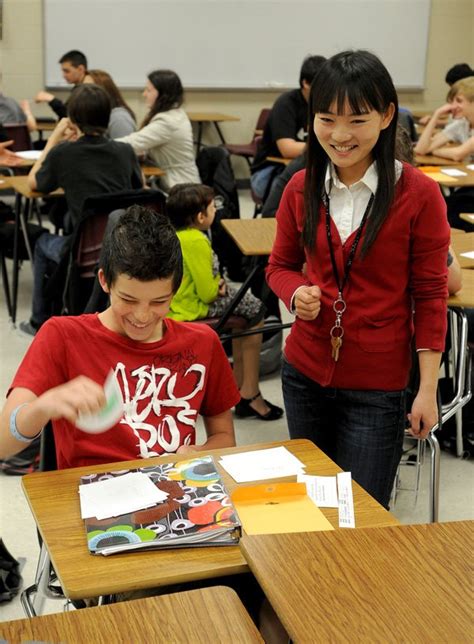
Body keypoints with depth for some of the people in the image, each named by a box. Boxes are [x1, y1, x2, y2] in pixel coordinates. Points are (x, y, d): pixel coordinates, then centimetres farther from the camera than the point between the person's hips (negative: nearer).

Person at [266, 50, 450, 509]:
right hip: (305, 374, 4)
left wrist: (428, 389, -7)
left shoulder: (419, 195, -11)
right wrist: (296, 294, -11)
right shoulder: (301, 189, -1)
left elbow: (430, 295, -6)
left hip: (376, 387, -3)